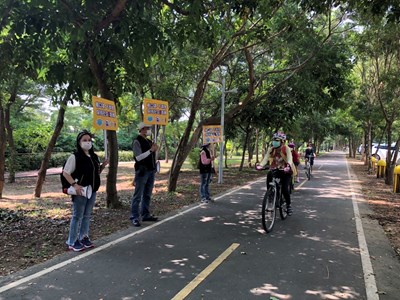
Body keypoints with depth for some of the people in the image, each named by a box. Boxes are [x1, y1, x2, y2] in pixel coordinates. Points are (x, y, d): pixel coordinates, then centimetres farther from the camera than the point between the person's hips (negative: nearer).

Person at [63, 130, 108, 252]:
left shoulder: (94, 157, 10)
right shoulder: (75, 157, -11)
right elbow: (65, 173, -12)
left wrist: (103, 166, 0)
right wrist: (74, 185, -22)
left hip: (92, 191, 7)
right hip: (80, 191, -7)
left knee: (87, 216, 14)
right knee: (77, 216, 1)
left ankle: (83, 238, 26)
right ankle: (72, 242, 10)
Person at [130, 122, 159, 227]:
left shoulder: (149, 141, 15)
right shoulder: (137, 141, -8)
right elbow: (138, 157, -17)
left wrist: (155, 150, 2)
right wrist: (151, 150, -20)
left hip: (151, 171, 8)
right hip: (142, 171, -8)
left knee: (147, 195, 13)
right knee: (138, 196, -4)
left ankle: (145, 215, 22)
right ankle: (134, 217, 1)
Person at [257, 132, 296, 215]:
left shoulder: (286, 149, -13)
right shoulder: (272, 149, -2)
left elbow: (289, 158, -28)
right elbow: (266, 158, -13)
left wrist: (288, 166, -49)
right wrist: (260, 165, -33)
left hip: (285, 171, -4)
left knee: (284, 188, -18)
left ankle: (289, 205, 8)